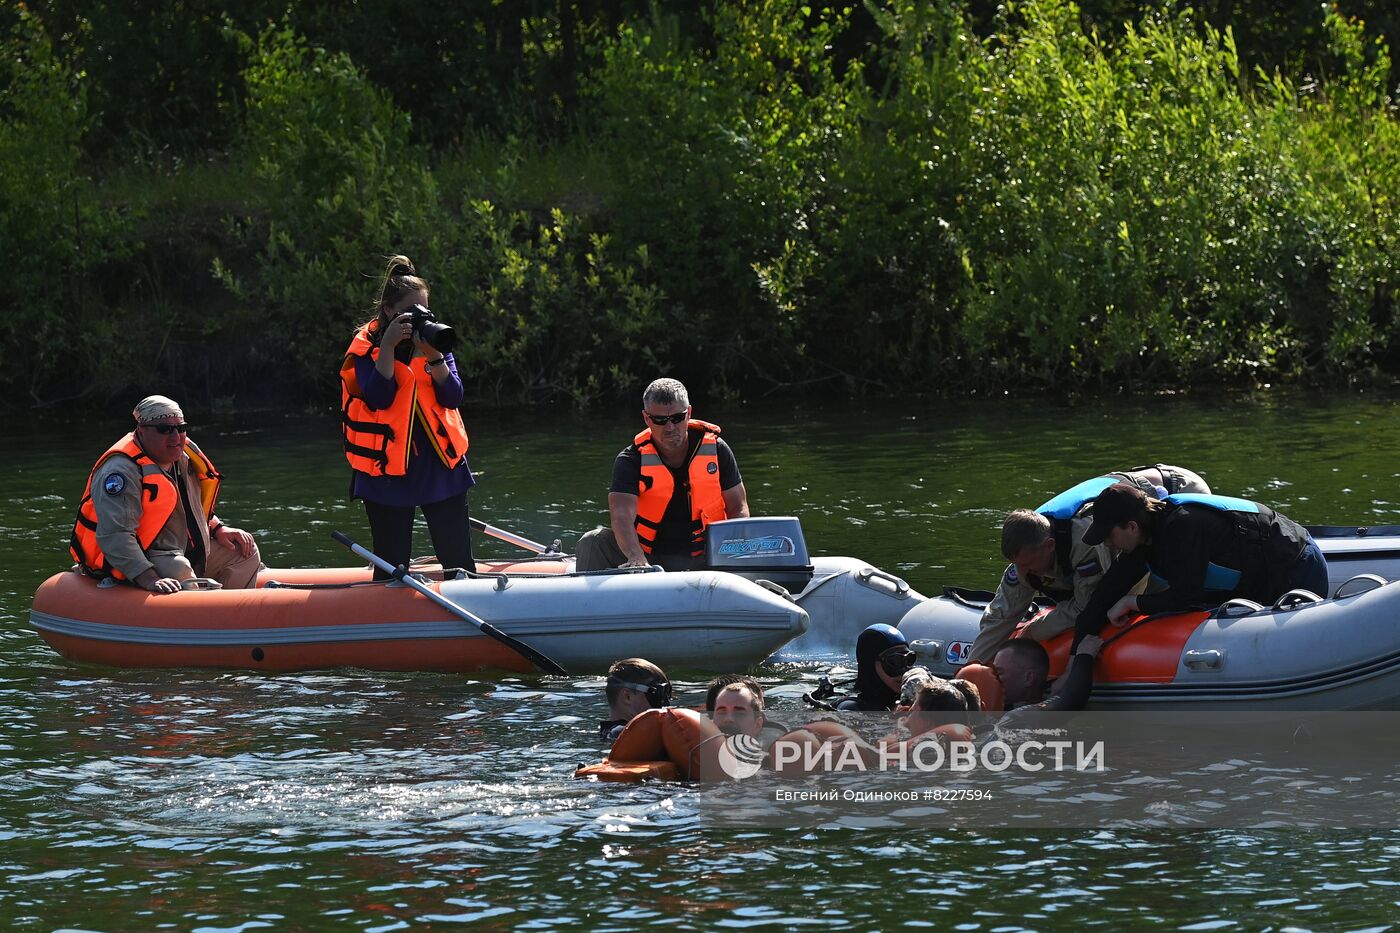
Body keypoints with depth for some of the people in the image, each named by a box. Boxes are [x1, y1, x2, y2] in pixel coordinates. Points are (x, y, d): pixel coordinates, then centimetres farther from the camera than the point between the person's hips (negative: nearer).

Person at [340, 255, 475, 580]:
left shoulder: (432, 337, 7)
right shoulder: (366, 346, -2)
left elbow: (453, 398, -2)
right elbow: (379, 397, -17)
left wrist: (434, 356, -16)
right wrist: (389, 346, -21)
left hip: (439, 462, 3)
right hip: (388, 467, -3)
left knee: (459, 562, 2)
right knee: (391, 566, 3)